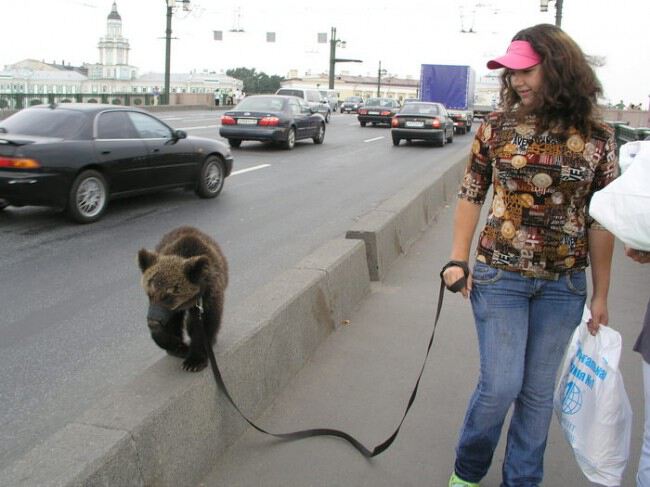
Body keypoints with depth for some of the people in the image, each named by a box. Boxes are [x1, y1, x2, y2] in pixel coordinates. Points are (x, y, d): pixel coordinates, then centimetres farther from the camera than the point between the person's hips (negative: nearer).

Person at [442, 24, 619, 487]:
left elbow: (601, 222, 1)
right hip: (500, 276, -1)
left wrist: (600, 295, 4)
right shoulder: (497, 125, -4)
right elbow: (471, 195, 4)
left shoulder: (598, 137, -4)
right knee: (501, 385, -1)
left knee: (539, 391, 11)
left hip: (563, 285, 2)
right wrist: (459, 259, -2)